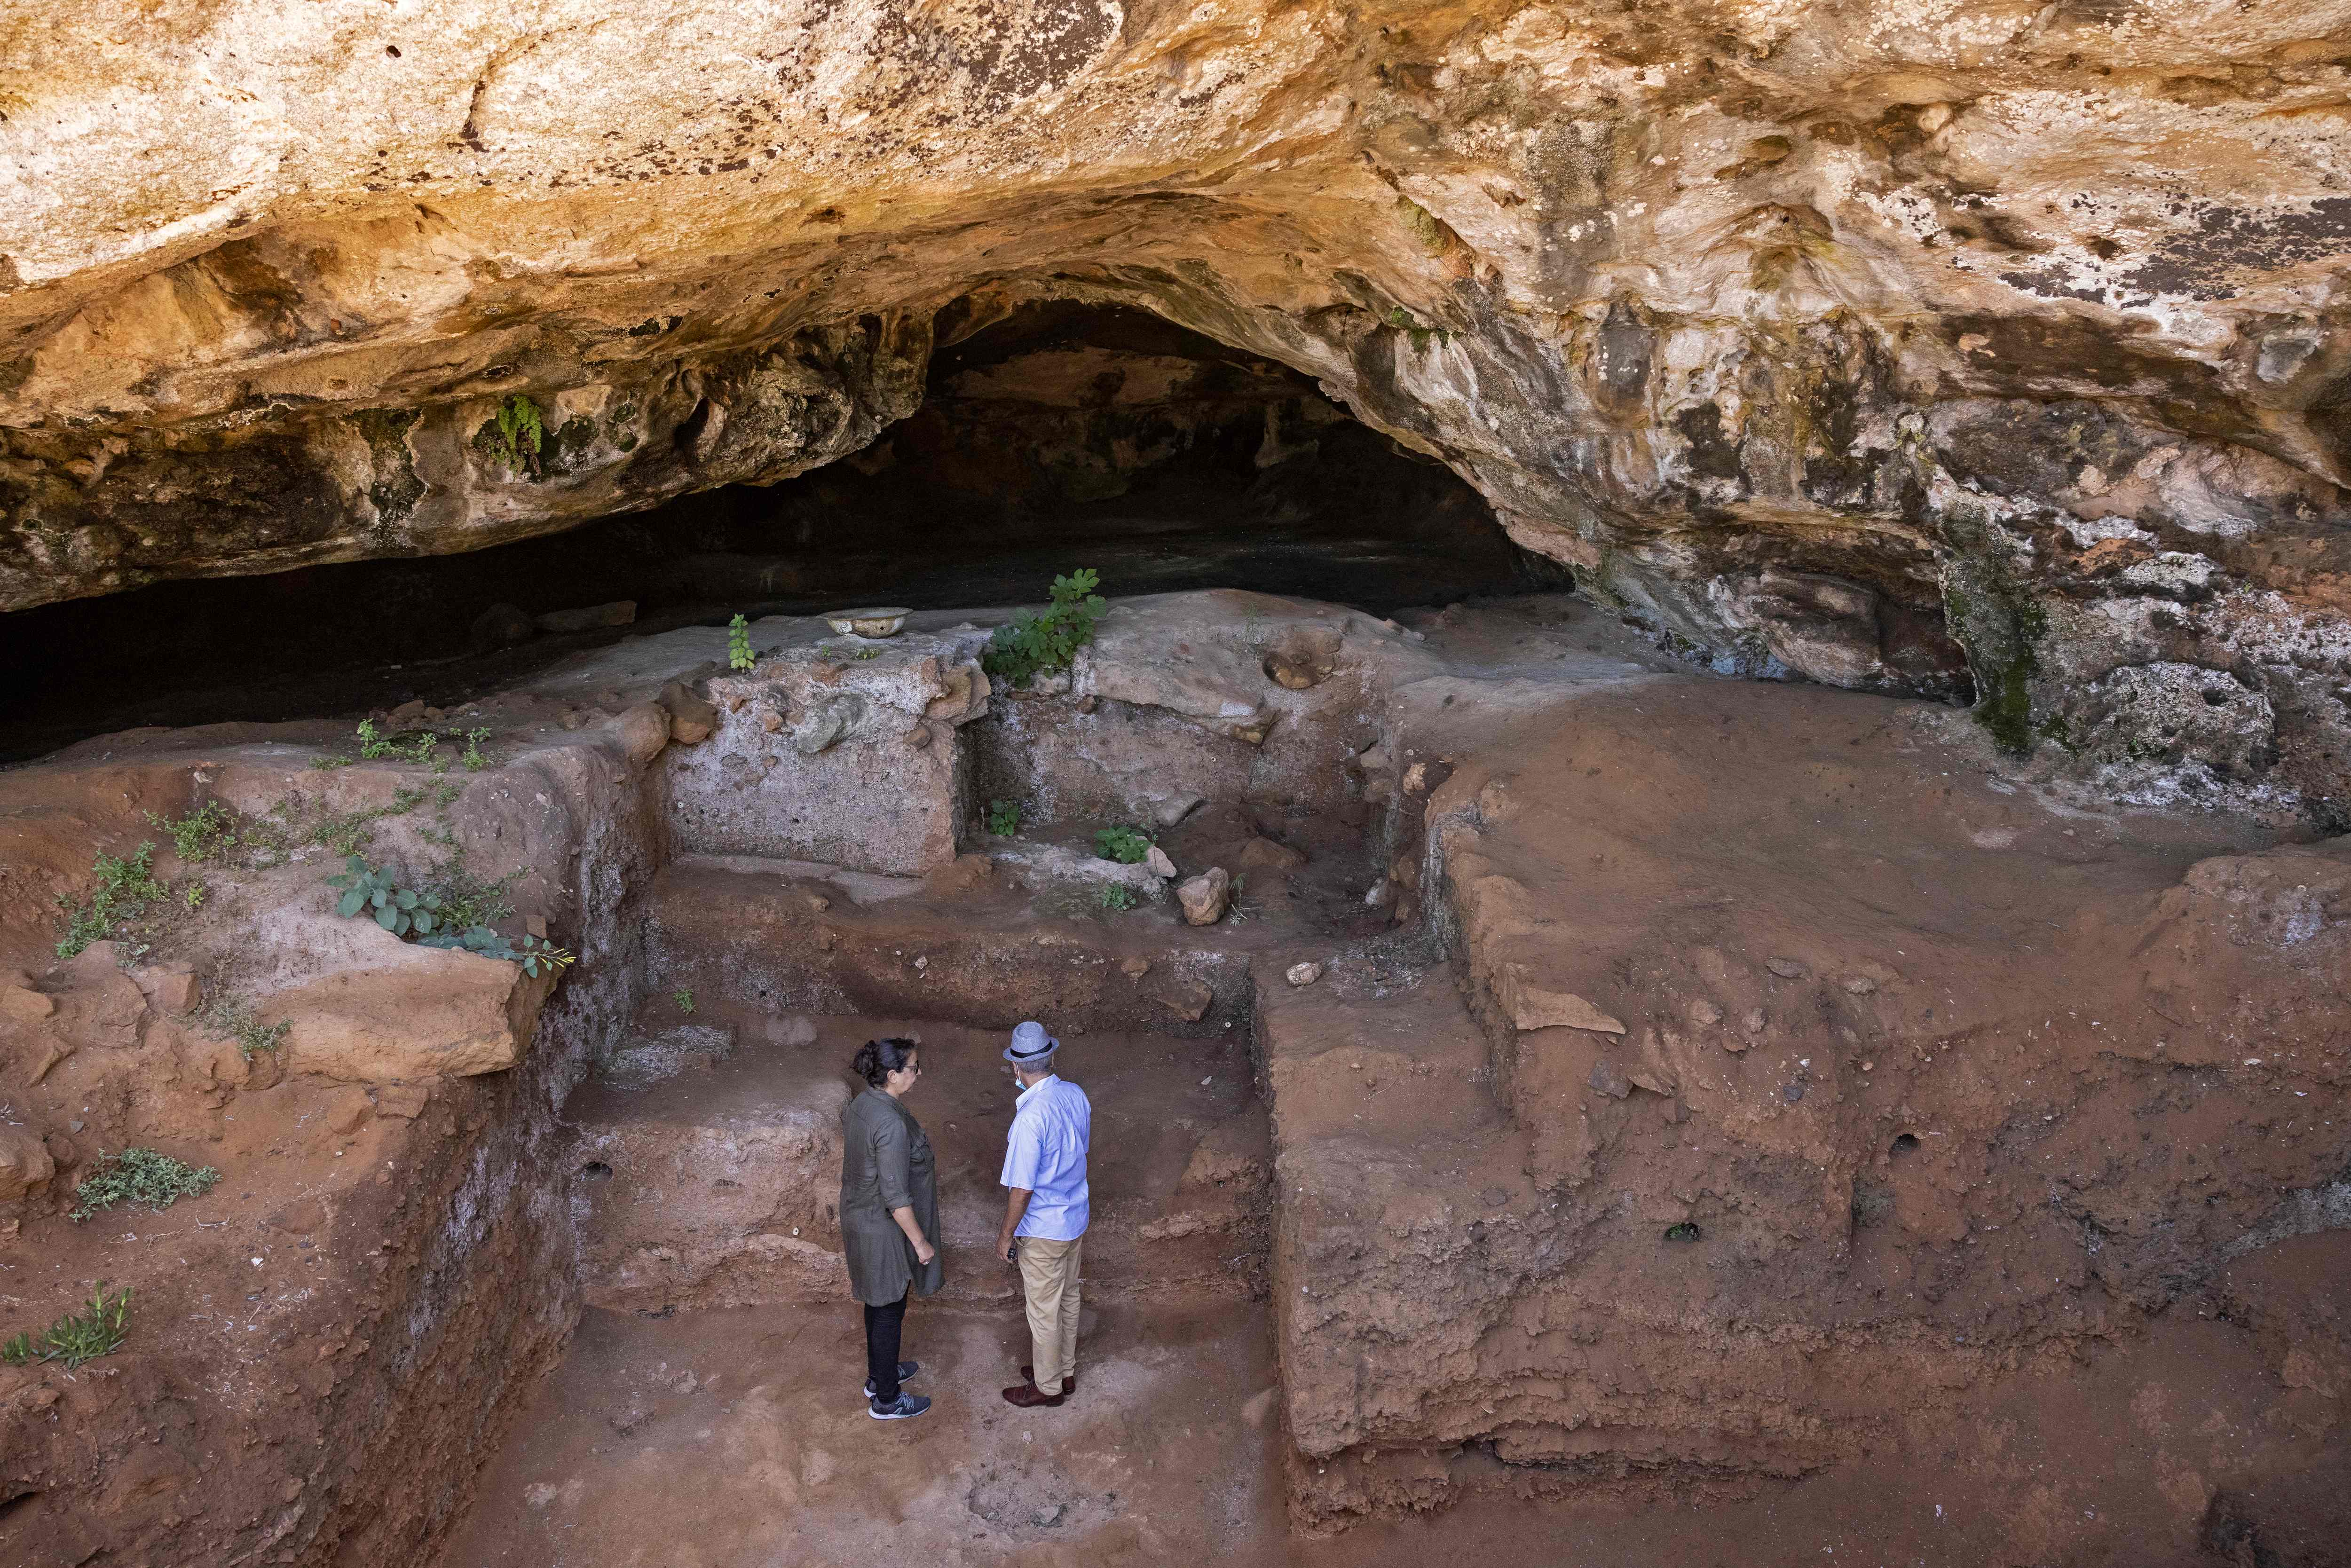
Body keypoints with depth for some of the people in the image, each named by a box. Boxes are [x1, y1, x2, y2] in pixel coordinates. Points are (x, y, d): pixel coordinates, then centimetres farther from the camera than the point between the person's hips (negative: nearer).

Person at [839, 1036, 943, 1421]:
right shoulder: (892, 1124, -31)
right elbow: (896, 1196, -28)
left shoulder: (861, 1105, -2)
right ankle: (886, 1400, 23)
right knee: (889, 1310, 8)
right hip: (885, 1231, -9)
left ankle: (879, 1374, 43)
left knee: (879, 1302, 25)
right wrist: (921, 1241, -17)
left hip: (860, 1218, 9)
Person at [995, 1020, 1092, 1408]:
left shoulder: (1031, 1118, -31)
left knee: (1044, 1310, 11)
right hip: (1076, 1218, 8)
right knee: (1067, 1299, 24)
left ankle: (1047, 1387, 28)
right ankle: (1064, 1370, 41)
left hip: (1043, 1230, -8)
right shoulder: (1076, 1095, -8)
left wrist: (1006, 1235, -11)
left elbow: (1022, 1190, -25)